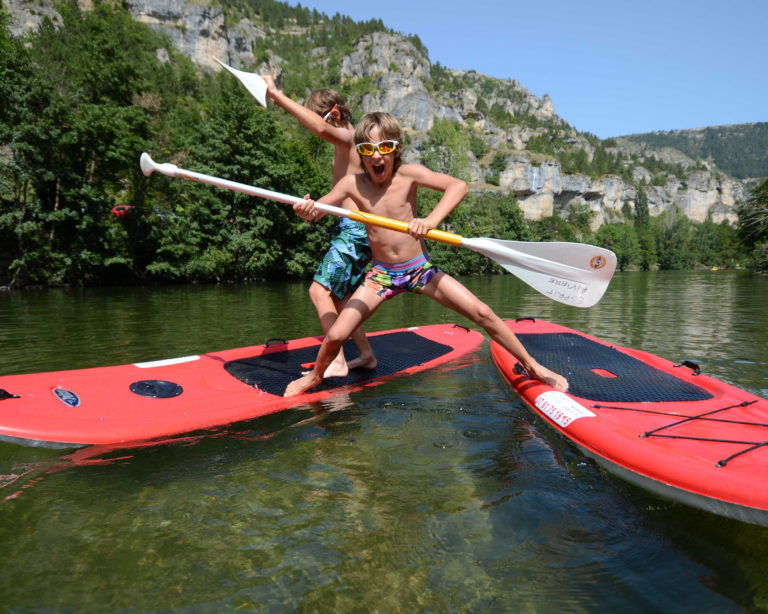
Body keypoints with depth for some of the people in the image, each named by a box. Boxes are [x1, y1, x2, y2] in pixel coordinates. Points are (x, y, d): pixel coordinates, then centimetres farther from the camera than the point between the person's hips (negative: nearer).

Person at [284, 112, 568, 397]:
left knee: (482, 313, -8)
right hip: (380, 274, 1)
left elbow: (459, 186, -25)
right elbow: (316, 211, -6)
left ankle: (531, 365, 14)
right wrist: (305, 209, -31)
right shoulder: (352, 184, -7)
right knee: (335, 335, -9)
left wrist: (431, 220, -42)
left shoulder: (407, 174, -12)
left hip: (420, 268, 0)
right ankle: (315, 375, 25)